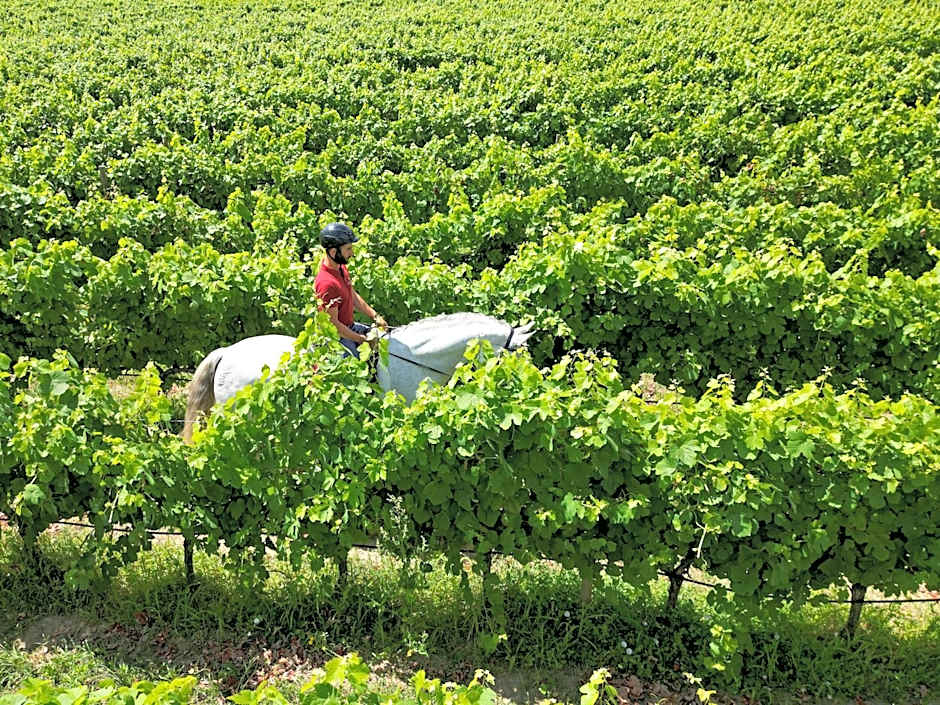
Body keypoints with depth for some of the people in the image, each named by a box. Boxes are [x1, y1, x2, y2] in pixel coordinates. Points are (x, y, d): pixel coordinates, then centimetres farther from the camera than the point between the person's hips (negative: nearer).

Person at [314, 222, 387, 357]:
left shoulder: (341, 267, 2)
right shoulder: (327, 283, -28)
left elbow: (353, 296, 16)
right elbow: (332, 324, -24)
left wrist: (375, 316, 8)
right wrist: (362, 339, -18)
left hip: (349, 327, 10)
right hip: (337, 338, -10)